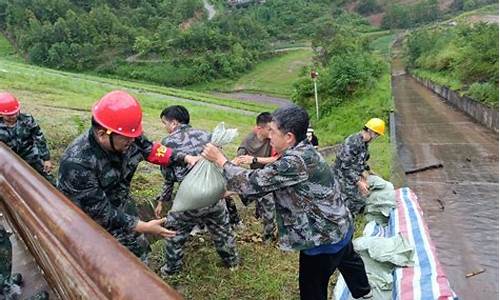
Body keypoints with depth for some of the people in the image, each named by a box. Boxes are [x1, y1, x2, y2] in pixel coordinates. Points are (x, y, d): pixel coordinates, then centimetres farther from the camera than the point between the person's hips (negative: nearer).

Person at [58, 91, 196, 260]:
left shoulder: (127, 138, -21)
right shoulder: (77, 164, -36)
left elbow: (150, 149, 0)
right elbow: (101, 212, -30)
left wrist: (185, 158, -9)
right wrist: (144, 227, -28)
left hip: (121, 209, 6)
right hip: (90, 222, -5)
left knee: (139, 252, 20)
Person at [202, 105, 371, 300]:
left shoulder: (295, 163, -32)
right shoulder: (304, 152, -2)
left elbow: (253, 183, -26)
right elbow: (266, 181, 7)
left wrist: (220, 160, -15)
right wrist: (232, 190, 3)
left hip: (324, 237, -10)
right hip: (338, 226, 10)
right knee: (348, 260, 34)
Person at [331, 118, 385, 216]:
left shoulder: (364, 143, 4)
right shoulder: (353, 142, -28)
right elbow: (345, 166, -29)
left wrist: (362, 174, 6)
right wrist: (358, 182, -27)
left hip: (351, 176, 10)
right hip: (342, 177, -9)